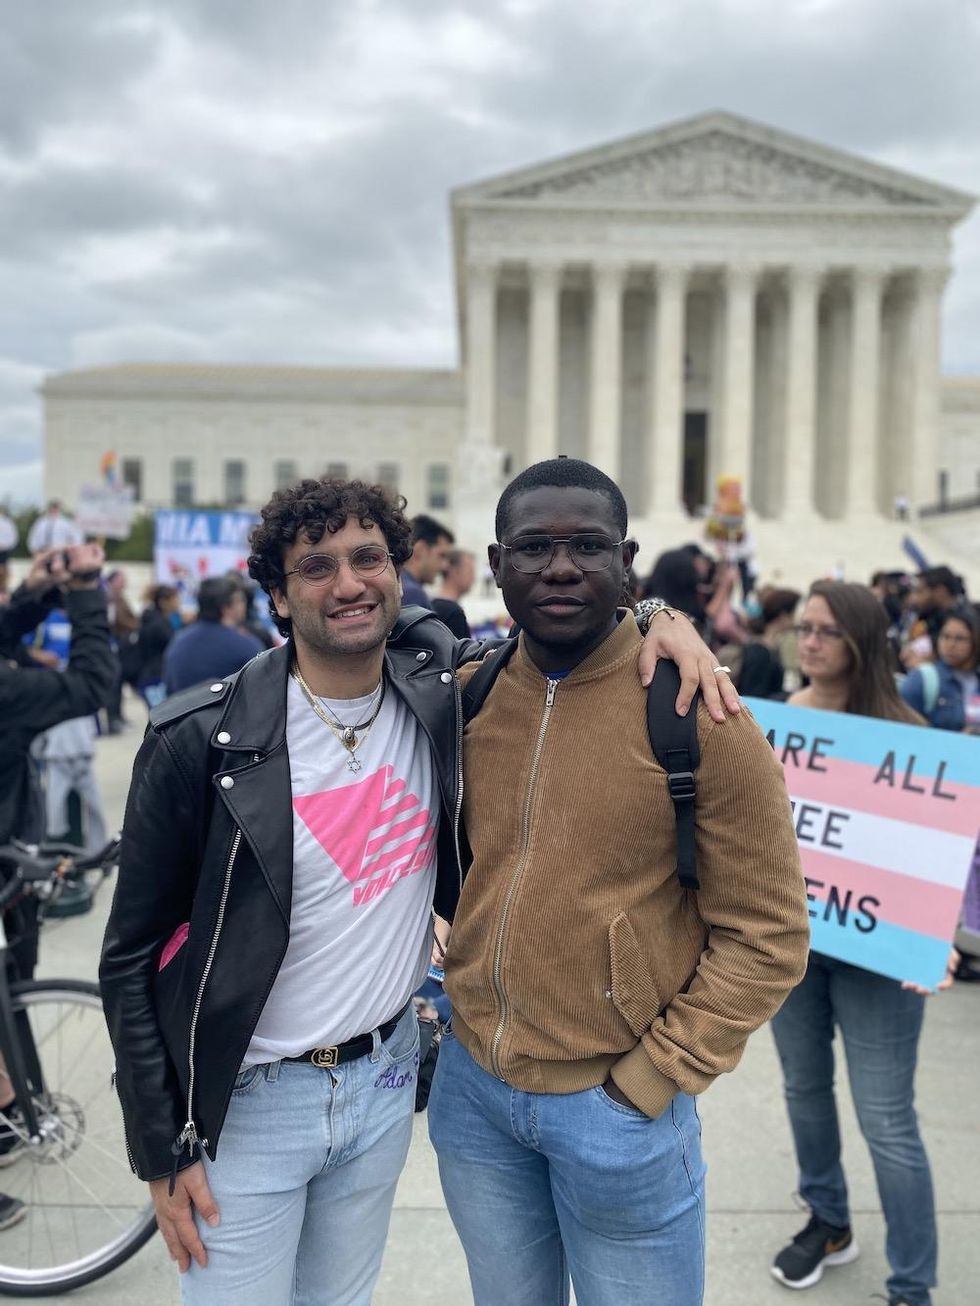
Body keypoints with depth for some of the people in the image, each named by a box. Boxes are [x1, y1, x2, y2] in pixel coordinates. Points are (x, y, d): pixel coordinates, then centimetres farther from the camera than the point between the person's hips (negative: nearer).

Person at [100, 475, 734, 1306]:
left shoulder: (442, 685, -10)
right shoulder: (202, 740, -19)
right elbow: (134, 958, -10)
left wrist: (652, 615, -15)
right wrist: (164, 1151, -7)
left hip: (386, 1080, 4)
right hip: (249, 1103, -3)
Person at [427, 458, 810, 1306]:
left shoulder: (698, 716, -16)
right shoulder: (465, 695, -4)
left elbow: (767, 936, -12)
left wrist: (649, 1081, -11)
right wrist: (454, 981, 4)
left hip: (615, 1102, -4)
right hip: (471, 1081, 4)